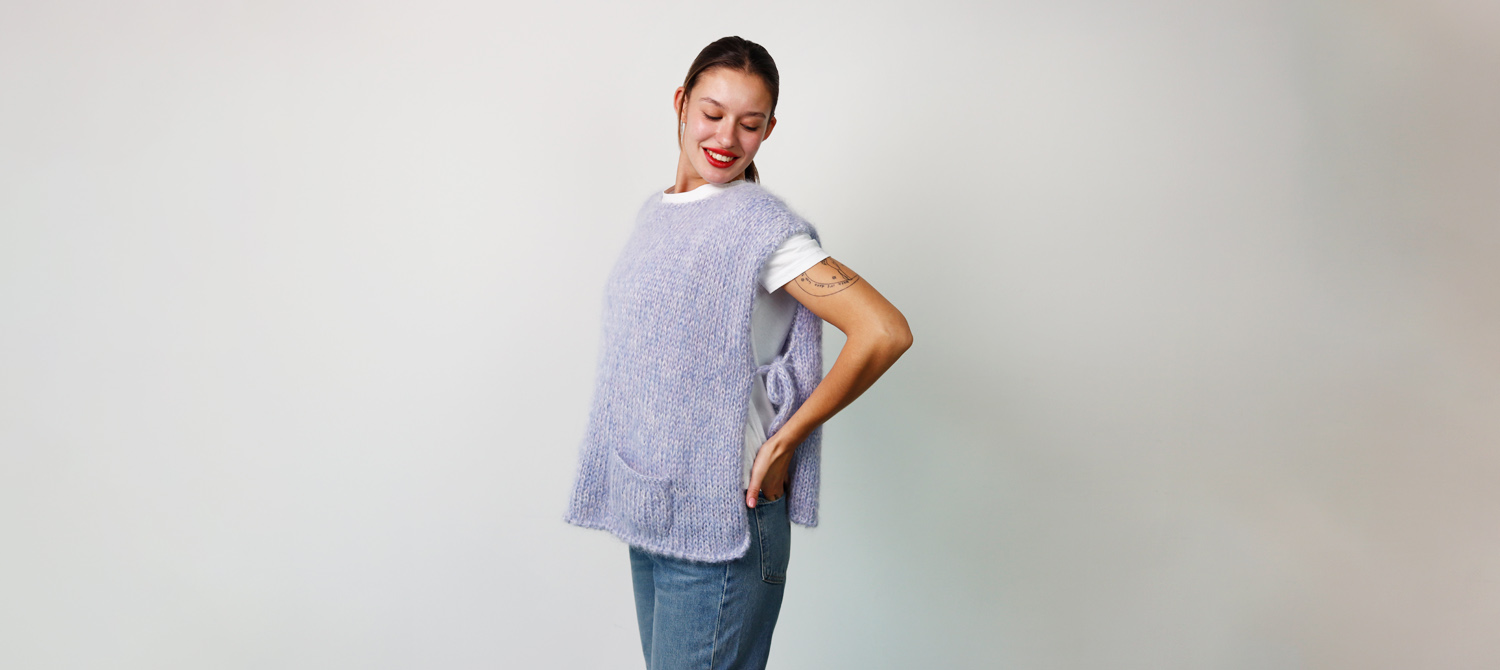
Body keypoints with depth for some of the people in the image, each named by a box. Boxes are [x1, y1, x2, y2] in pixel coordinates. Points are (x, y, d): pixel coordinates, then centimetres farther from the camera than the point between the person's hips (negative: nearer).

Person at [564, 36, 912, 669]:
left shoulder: (761, 226, -13)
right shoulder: (655, 213, 10)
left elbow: (885, 332, -21)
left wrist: (784, 442, -13)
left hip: (720, 524, -7)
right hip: (645, 511, 7)